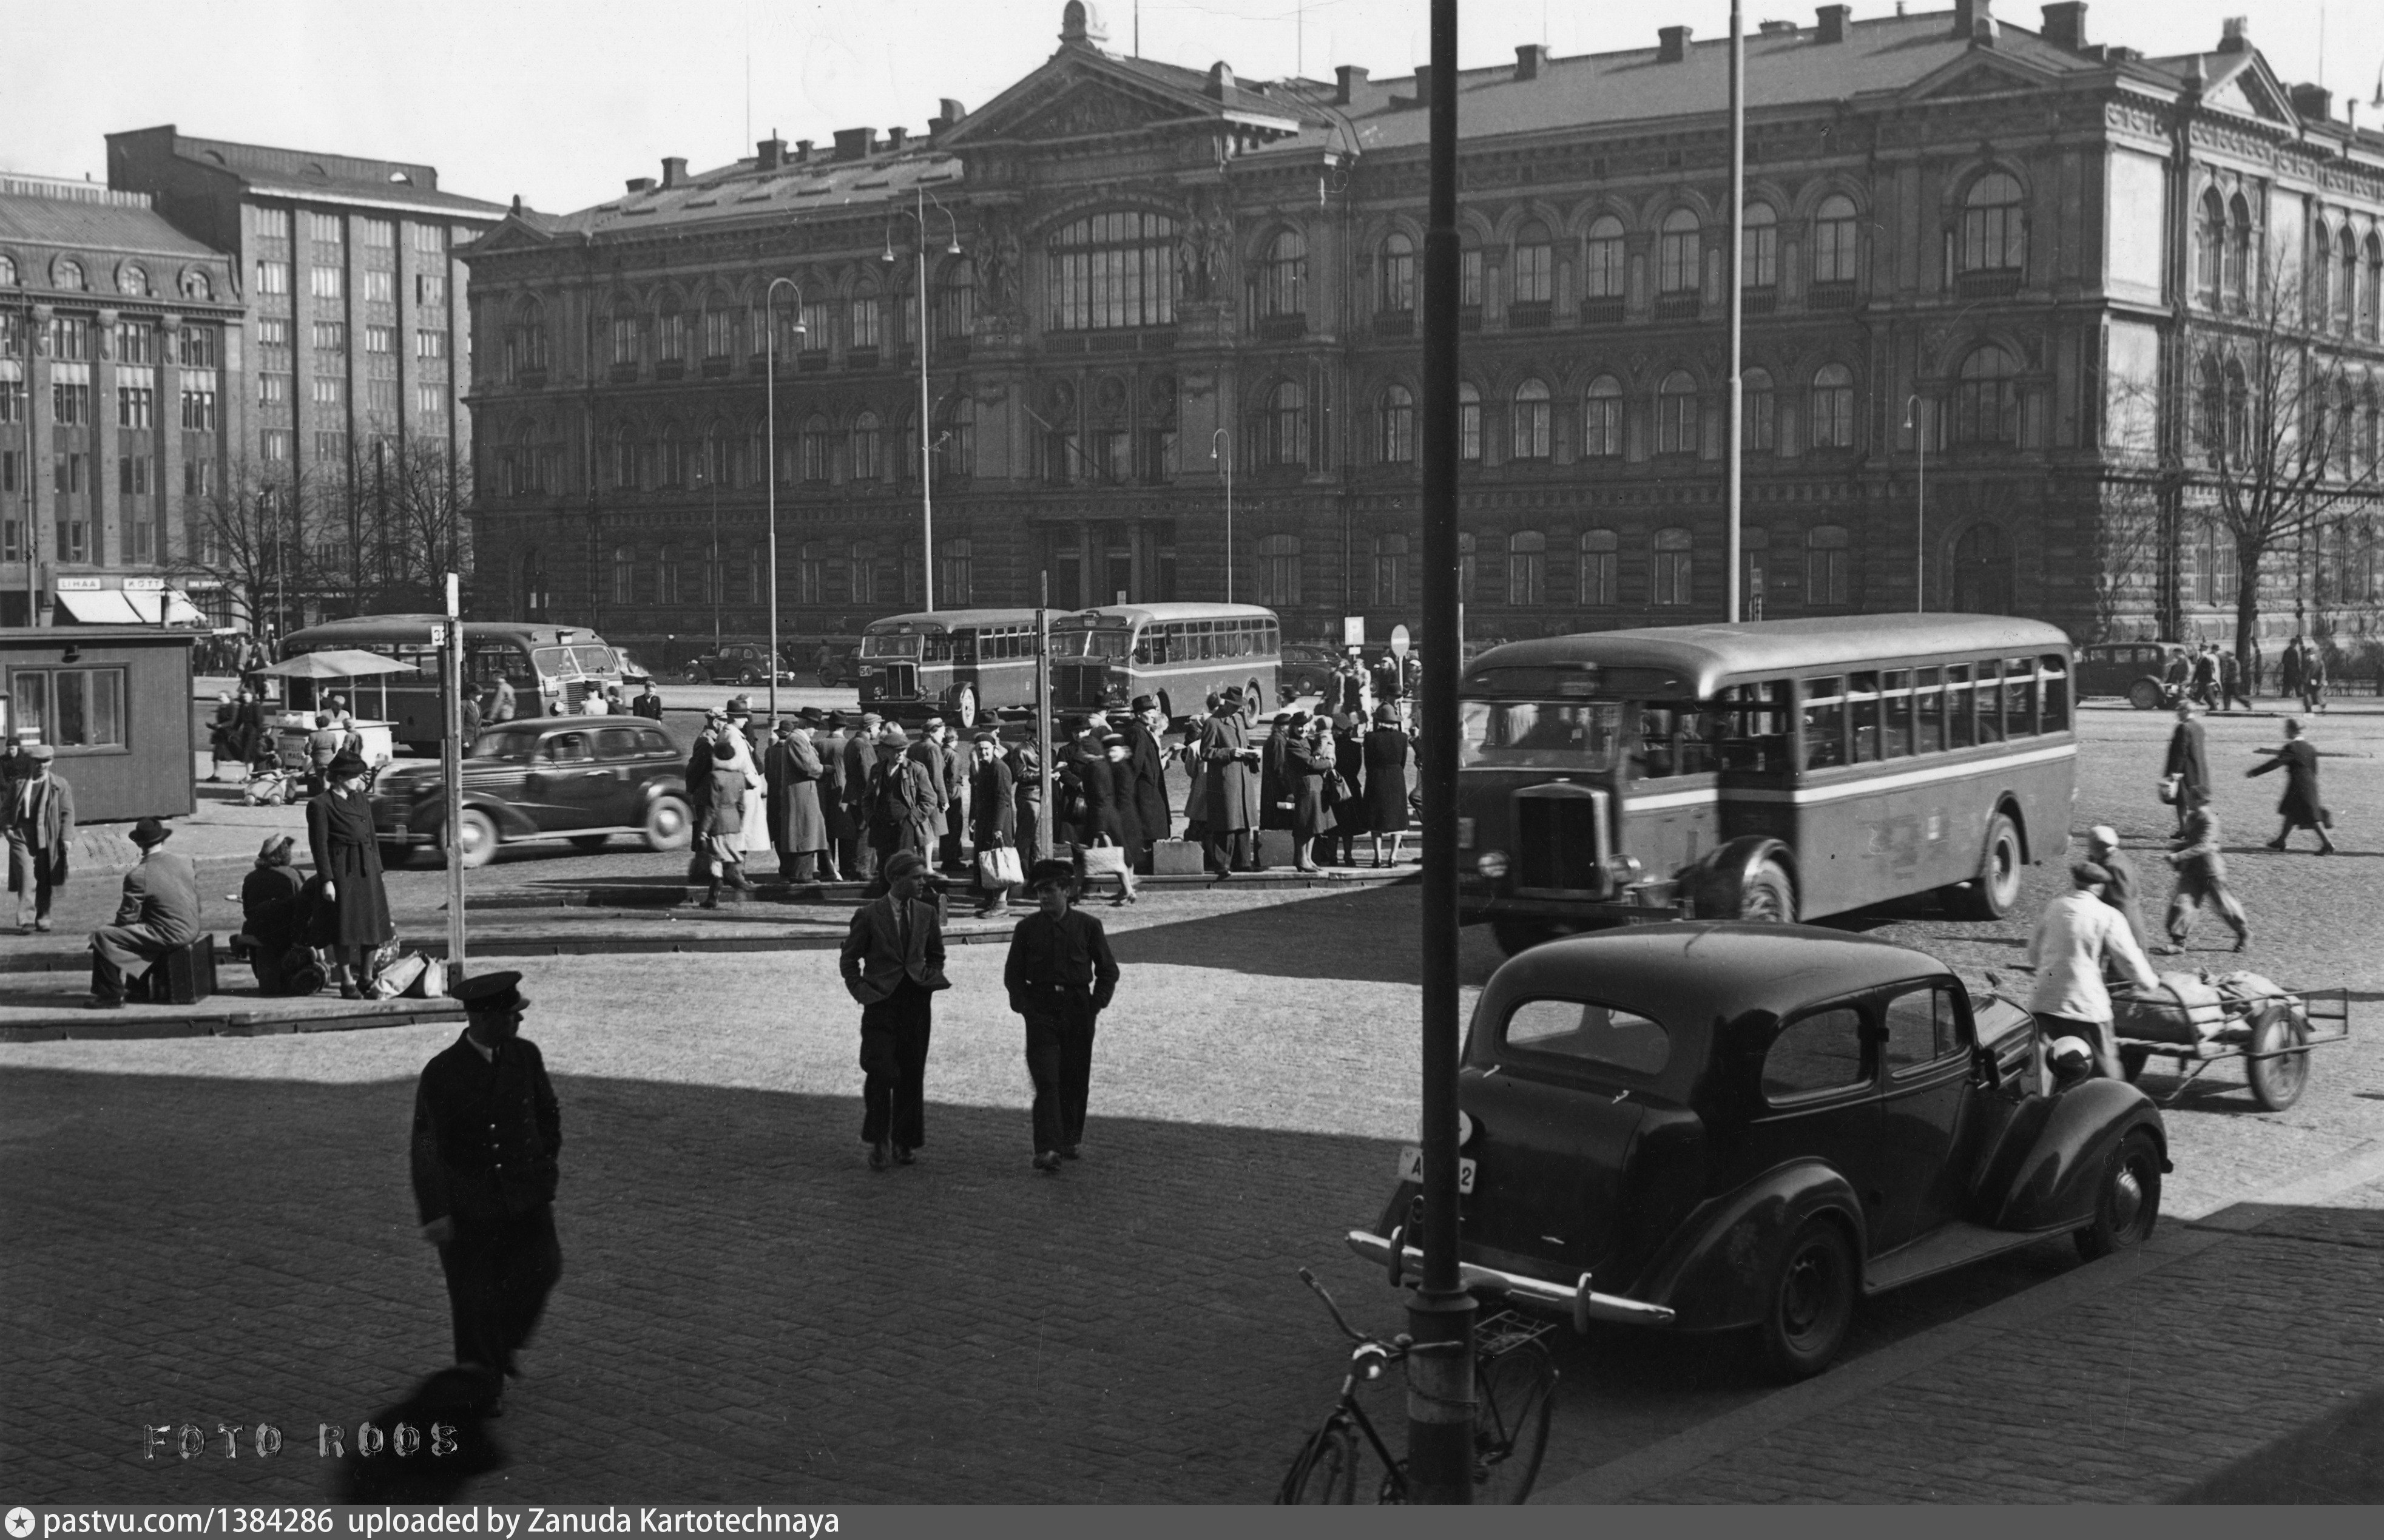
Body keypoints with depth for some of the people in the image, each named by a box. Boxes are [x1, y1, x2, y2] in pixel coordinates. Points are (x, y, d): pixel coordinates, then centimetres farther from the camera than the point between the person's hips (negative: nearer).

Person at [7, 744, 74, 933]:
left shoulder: (59, 785, 3)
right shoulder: (17, 783, 7)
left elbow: (67, 813, 2)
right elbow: (8, 808, 15)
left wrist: (67, 837, -7)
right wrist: (8, 827, -1)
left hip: (48, 840, 0)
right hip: (22, 837, 0)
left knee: (45, 883, 8)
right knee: (27, 880, -10)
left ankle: (42, 919, 22)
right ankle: (26, 921, -12)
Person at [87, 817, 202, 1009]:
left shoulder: (137, 876, -17)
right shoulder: (187, 863, 1)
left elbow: (127, 918, -11)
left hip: (167, 936, -8)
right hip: (192, 931, 8)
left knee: (102, 937, 1)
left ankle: (112, 997, 5)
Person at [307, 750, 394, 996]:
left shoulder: (362, 800, 14)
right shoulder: (321, 805, -6)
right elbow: (319, 844, -9)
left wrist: (377, 870, 13)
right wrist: (327, 880, -14)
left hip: (367, 870, 7)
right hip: (342, 872, -7)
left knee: (372, 926, 8)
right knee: (344, 929, -3)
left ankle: (366, 979, 20)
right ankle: (346, 983, 7)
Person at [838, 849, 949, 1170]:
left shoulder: (926, 913, 8)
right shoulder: (869, 914, -3)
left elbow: (936, 955, 21)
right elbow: (849, 959, 3)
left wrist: (931, 979, 5)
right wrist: (861, 991, -6)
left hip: (917, 1003, 3)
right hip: (881, 1003, -3)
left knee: (912, 1076, 5)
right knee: (881, 1074, -9)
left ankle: (905, 1142, 17)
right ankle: (877, 1141, 6)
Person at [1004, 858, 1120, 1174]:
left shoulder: (1087, 925, 3)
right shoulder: (1027, 928, 4)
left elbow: (1108, 970, 9)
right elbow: (1013, 973, 10)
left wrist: (1096, 1004, 0)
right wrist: (1024, 1004, -3)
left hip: (1078, 1009, 1)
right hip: (1041, 1010, -1)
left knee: (1076, 1079, 8)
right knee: (1046, 1080, -11)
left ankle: (1070, 1139, 26)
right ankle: (1047, 1150, -18)